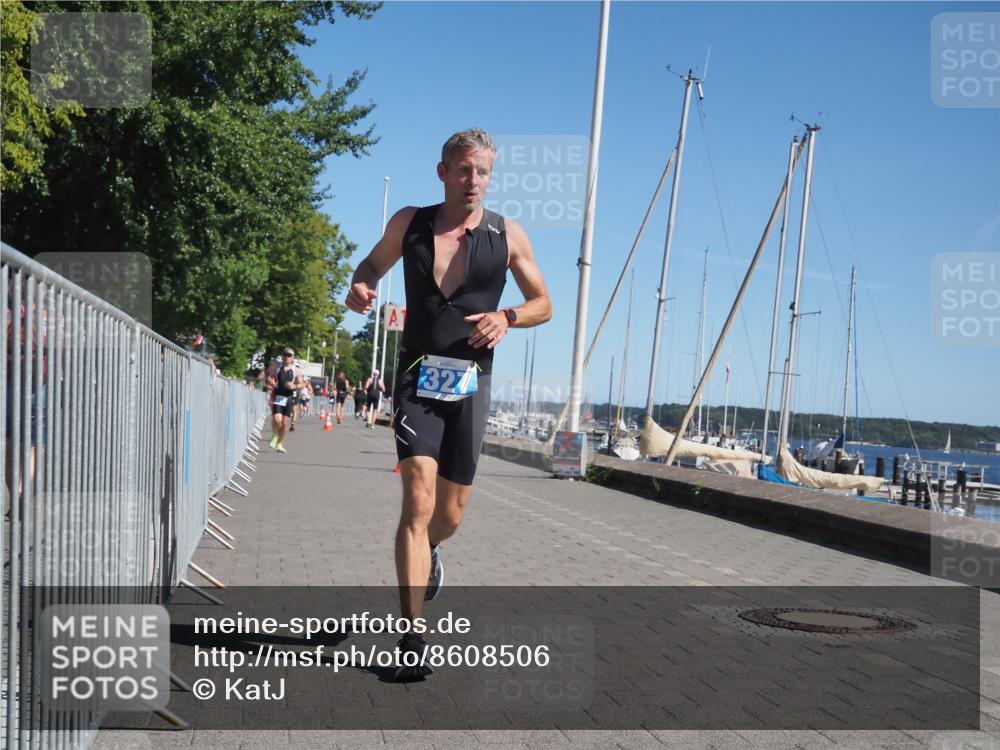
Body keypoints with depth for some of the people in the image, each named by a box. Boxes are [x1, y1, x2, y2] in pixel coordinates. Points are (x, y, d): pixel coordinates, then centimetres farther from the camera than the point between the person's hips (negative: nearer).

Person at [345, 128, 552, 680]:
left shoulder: (508, 235, 4)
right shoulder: (409, 223, 5)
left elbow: (543, 304, 11)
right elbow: (373, 264, 21)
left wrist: (506, 316, -10)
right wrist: (359, 286, -3)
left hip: (471, 384, 1)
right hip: (417, 378, -1)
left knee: (450, 514, 9)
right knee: (418, 500, -16)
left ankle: (426, 551, 47)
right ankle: (411, 639, -13)